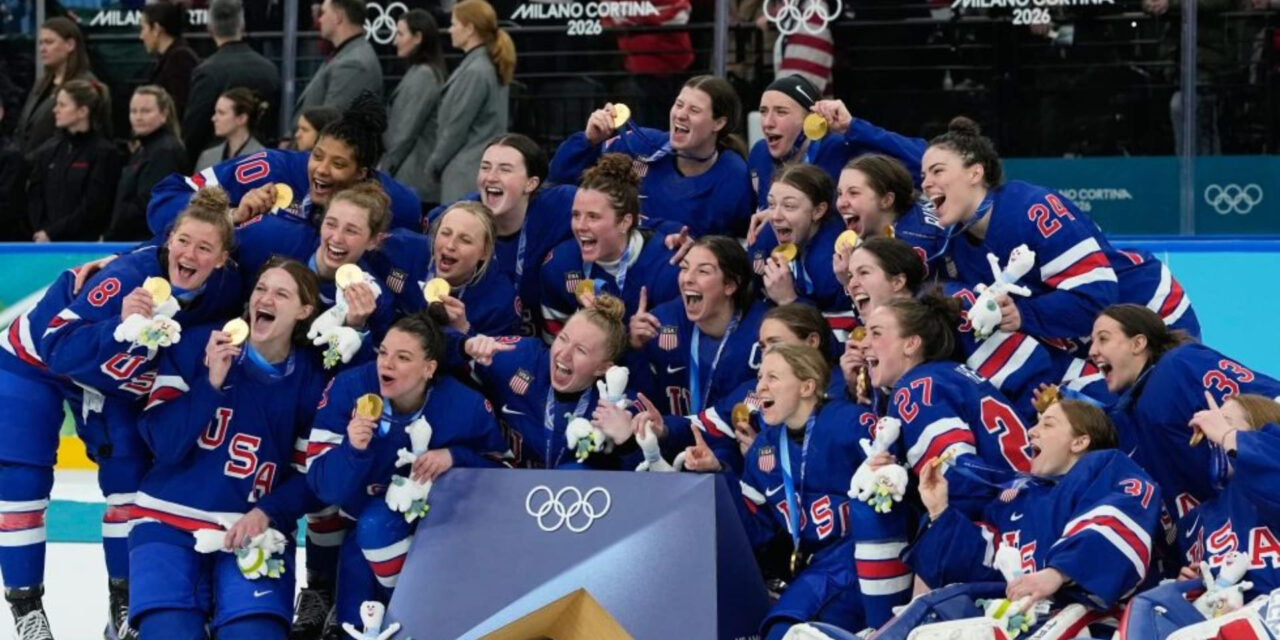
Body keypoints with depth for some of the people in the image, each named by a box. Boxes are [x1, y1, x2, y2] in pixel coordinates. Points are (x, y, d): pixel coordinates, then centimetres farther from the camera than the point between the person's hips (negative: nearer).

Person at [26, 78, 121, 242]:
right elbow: (34, 198, 9)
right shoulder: (46, 151, 12)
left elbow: (93, 206, -10)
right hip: (46, 242, 5)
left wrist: (52, 233, -11)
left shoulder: (105, 153, -5)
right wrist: (41, 231, -8)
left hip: (85, 241, -5)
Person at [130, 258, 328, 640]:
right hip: (170, 523, -2)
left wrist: (267, 513, -13)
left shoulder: (312, 378, 1)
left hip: (254, 532, 2)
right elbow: (163, 442, -11)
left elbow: (309, 475, 4)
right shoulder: (196, 345, -4)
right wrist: (211, 383, -21)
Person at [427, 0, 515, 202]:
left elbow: (456, 128, -16)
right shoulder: (490, 67, 13)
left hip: (468, 172, -10)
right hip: (484, 166, 10)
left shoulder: (475, 71, -17)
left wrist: (434, 164, -3)